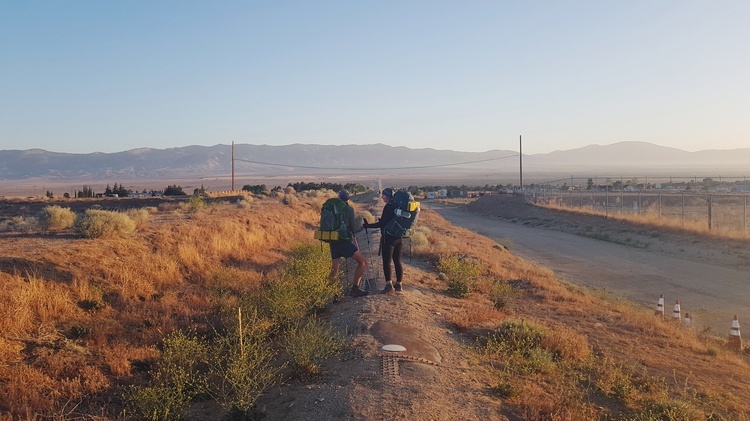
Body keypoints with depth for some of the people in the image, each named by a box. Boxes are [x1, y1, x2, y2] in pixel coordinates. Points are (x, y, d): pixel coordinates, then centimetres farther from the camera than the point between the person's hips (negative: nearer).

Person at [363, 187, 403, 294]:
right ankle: (398, 285, 14)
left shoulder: (388, 207, -14)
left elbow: (382, 223, -17)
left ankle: (389, 285, -10)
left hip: (388, 238, -8)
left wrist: (368, 225, -10)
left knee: (386, 262, -4)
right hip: (398, 237, 8)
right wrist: (382, 220, 27)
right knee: (397, 262, 10)